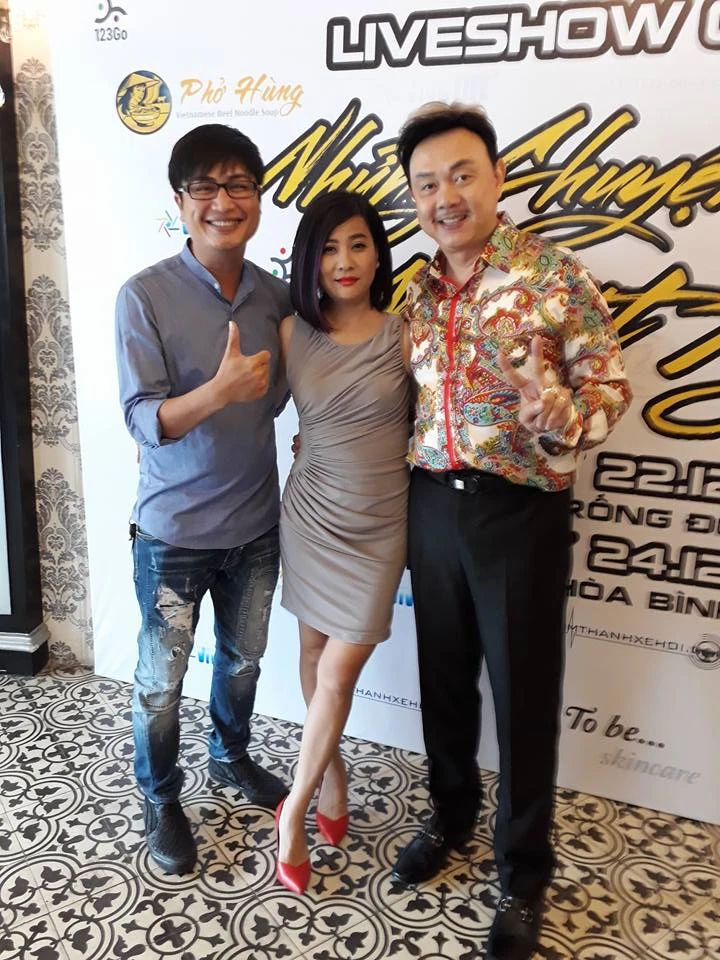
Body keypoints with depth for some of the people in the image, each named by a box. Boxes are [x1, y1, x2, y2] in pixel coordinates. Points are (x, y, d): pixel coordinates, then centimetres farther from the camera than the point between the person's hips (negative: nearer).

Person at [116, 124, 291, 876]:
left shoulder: (276, 297, -2)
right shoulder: (144, 297, -16)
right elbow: (143, 420, -20)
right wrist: (218, 391, -35)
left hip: (256, 523, 5)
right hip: (173, 530, -4)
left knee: (243, 657, 22)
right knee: (161, 679, 11)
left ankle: (231, 756, 50)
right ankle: (160, 800, 38)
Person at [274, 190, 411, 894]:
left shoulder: (404, 337, -8)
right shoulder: (291, 333, -2)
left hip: (378, 524, -2)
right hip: (311, 513, 3)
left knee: (338, 670, 1)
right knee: (315, 651, 14)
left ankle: (294, 810, 19)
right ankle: (331, 771, 37)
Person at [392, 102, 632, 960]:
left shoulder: (554, 276, -8)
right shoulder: (420, 291, 8)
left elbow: (611, 387, -10)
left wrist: (556, 412, -29)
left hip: (520, 510, -5)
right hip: (433, 503, 5)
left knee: (523, 691, 7)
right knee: (443, 673, 17)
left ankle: (523, 868, 28)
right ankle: (450, 813, 42)